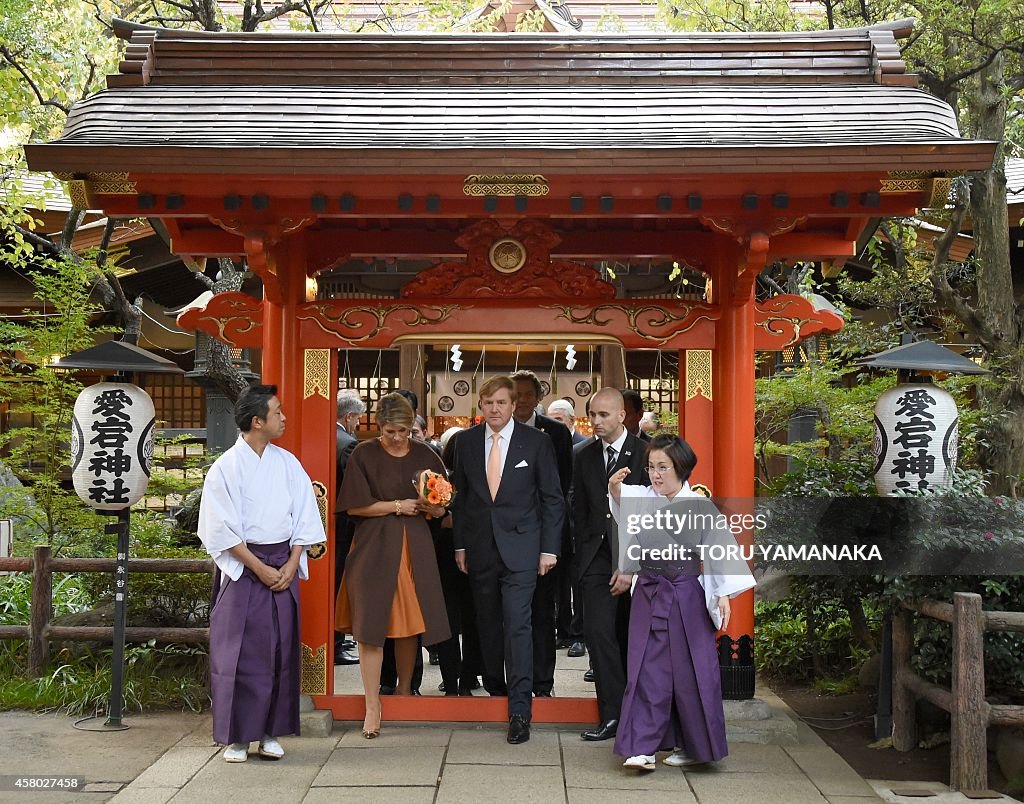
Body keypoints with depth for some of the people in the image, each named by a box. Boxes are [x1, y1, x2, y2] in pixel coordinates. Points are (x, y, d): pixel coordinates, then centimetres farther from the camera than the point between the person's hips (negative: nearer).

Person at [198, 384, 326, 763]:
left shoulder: (288, 463, 6)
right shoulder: (226, 468, -6)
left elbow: (304, 518, 6)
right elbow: (224, 530, -8)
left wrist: (291, 565, -5)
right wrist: (260, 569, -12)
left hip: (284, 565, 4)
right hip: (243, 567, -4)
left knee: (281, 650, 5)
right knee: (239, 652, -2)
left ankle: (271, 732, 14)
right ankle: (236, 736, 7)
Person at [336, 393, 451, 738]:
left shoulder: (425, 456, 8)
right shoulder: (363, 455, 0)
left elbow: (441, 509, 9)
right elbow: (355, 506, -4)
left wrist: (429, 506, -13)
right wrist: (398, 506, -8)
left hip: (415, 549, 3)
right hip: (374, 549, -3)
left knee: (410, 623, 7)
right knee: (372, 625, -7)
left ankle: (405, 689, 25)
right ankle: (372, 706, -3)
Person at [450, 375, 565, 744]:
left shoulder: (536, 442, -2)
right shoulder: (466, 441, 6)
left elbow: (552, 499, 1)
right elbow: (460, 496, 13)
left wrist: (549, 548, -4)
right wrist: (460, 544, 9)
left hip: (520, 547, -3)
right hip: (480, 548, 4)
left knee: (518, 625, -11)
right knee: (488, 624, 10)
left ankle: (520, 711, -11)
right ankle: (495, 689, 27)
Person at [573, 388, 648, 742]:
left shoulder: (645, 455, -4)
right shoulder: (585, 457, 11)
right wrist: (586, 549, 8)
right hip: (597, 558, 3)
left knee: (630, 634, 4)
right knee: (599, 631, -8)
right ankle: (613, 713, -5)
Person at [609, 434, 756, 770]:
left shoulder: (699, 505, -7)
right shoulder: (641, 498, 2)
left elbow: (720, 548, -7)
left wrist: (723, 594, -11)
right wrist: (615, 489, -32)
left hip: (686, 597, -2)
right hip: (648, 594, 2)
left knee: (689, 671, 5)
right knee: (646, 670, 0)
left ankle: (693, 746, 20)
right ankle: (642, 747, 3)